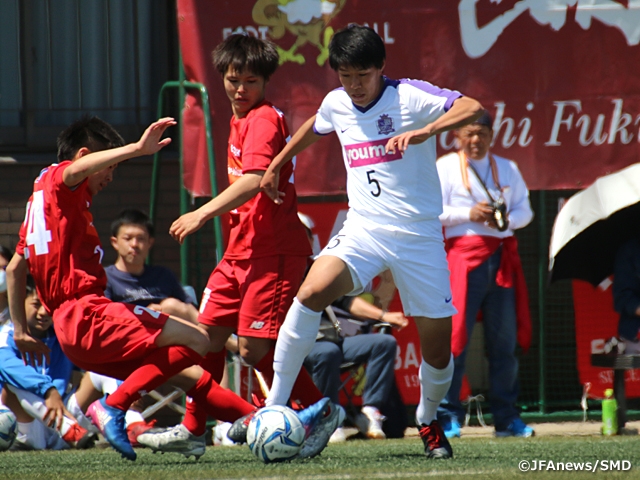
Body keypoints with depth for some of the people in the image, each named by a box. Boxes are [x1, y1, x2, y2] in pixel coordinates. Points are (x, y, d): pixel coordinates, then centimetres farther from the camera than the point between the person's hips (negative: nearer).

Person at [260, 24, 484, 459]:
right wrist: (276, 166, 36)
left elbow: (472, 109, -25)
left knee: (438, 343, 0)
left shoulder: (410, 97, -11)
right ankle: (274, 408, -20)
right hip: (362, 229, 3)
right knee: (311, 292, -25)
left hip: (419, 235, -3)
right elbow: (313, 129, 31)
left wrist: (423, 132, -38)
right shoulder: (335, 104, 6)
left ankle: (428, 423, 31)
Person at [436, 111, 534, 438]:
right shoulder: (445, 167, 5)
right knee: (455, 337, -10)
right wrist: (468, 214, -16)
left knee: (505, 340, 5)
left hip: (503, 258, 4)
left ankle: (506, 417, 10)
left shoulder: (507, 169, 18)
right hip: (462, 255, -4)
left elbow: (525, 211, 14)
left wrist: (507, 220, -7)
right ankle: (448, 415, -6)